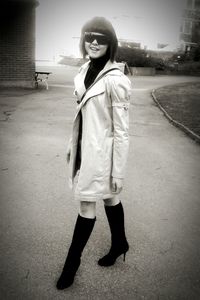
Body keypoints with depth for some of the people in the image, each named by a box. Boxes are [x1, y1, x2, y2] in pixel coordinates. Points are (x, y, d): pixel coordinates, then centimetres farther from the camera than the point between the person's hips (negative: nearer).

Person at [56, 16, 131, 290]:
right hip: (85, 147, 7)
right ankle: (119, 244, 42)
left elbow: (121, 131, -17)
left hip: (100, 151, -7)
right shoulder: (85, 71, 5)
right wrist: (73, 145, 18)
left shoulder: (115, 80, -19)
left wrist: (118, 172, -14)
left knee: (87, 206, 6)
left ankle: (72, 261, 26)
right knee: (110, 199, 22)